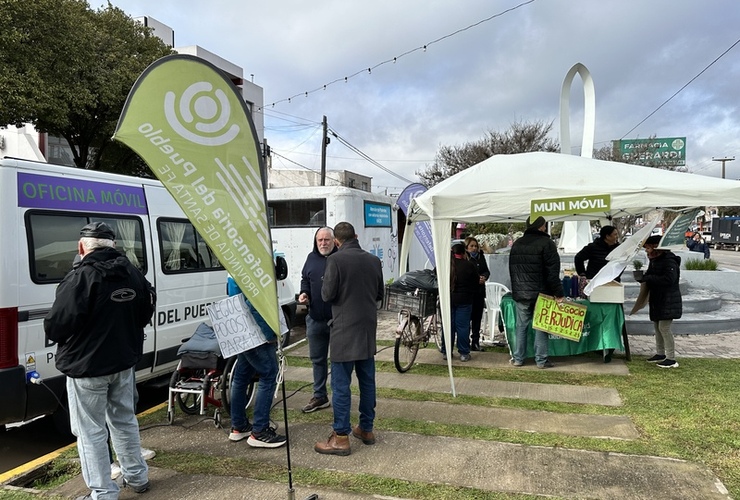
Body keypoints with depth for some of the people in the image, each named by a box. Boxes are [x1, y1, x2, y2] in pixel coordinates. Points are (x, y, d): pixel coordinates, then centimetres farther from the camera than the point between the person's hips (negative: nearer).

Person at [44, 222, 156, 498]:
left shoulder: (80, 278, -20)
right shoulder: (134, 274, 3)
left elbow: (55, 327, -21)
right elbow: (145, 313, 13)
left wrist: (52, 329, 1)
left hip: (87, 366, -7)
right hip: (124, 362, 7)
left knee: (91, 431, 5)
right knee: (124, 420, 20)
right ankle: (137, 477, 32)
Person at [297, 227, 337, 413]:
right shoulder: (312, 258, 10)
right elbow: (305, 279, 21)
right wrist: (304, 293, 4)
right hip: (315, 319, 6)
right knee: (317, 358, 16)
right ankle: (319, 396, 31)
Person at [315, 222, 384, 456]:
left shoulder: (336, 260, -13)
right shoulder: (374, 260, 4)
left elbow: (327, 294, -13)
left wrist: (326, 284, 7)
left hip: (344, 331, -6)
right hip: (368, 330, 6)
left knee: (341, 384, 1)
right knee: (367, 381, 14)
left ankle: (341, 438, 5)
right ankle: (366, 429, 25)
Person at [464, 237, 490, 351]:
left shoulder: (481, 257, 11)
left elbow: (487, 271, 15)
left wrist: (484, 277, -5)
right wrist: (476, 279, -20)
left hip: (479, 291, 6)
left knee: (477, 317, 10)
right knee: (468, 317, -3)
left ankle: (475, 342, 19)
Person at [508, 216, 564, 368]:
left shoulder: (517, 244, 11)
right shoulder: (546, 243, -10)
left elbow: (512, 269, 18)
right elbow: (553, 271, -14)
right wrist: (558, 293, -10)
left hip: (520, 292, 5)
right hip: (541, 293, -4)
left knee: (521, 326, 9)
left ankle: (518, 358, 13)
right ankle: (541, 360, 8)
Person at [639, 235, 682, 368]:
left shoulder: (669, 261, -18)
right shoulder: (654, 261, 11)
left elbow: (669, 279, -30)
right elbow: (650, 275, 21)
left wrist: (648, 278, -26)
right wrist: (642, 277, -2)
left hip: (668, 301, -10)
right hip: (657, 300, 10)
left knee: (664, 328, -10)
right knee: (657, 327, 15)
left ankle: (671, 359, -3)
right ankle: (660, 354, 28)